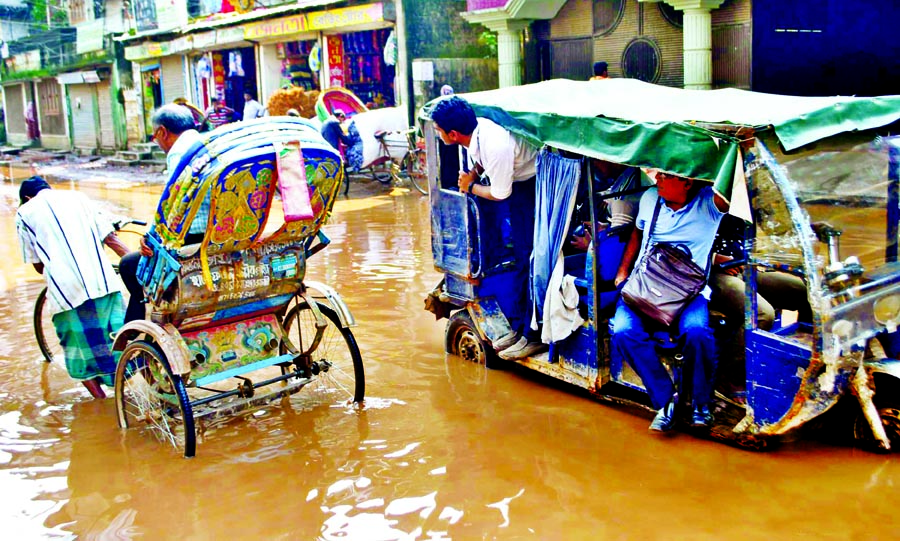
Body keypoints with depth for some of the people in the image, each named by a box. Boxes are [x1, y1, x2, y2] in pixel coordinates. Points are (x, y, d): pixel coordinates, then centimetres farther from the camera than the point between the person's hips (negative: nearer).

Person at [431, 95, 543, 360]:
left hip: (536, 186, -9)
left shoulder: (495, 147, -34)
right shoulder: (477, 127, -9)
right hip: (520, 183, 9)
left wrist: (470, 187, -3)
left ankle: (534, 335, -2)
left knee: (531, 260, -9)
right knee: (520, 257, 13)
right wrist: (473, 173, -4)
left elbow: (500, 194, -19)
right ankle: (519, 326, 22)